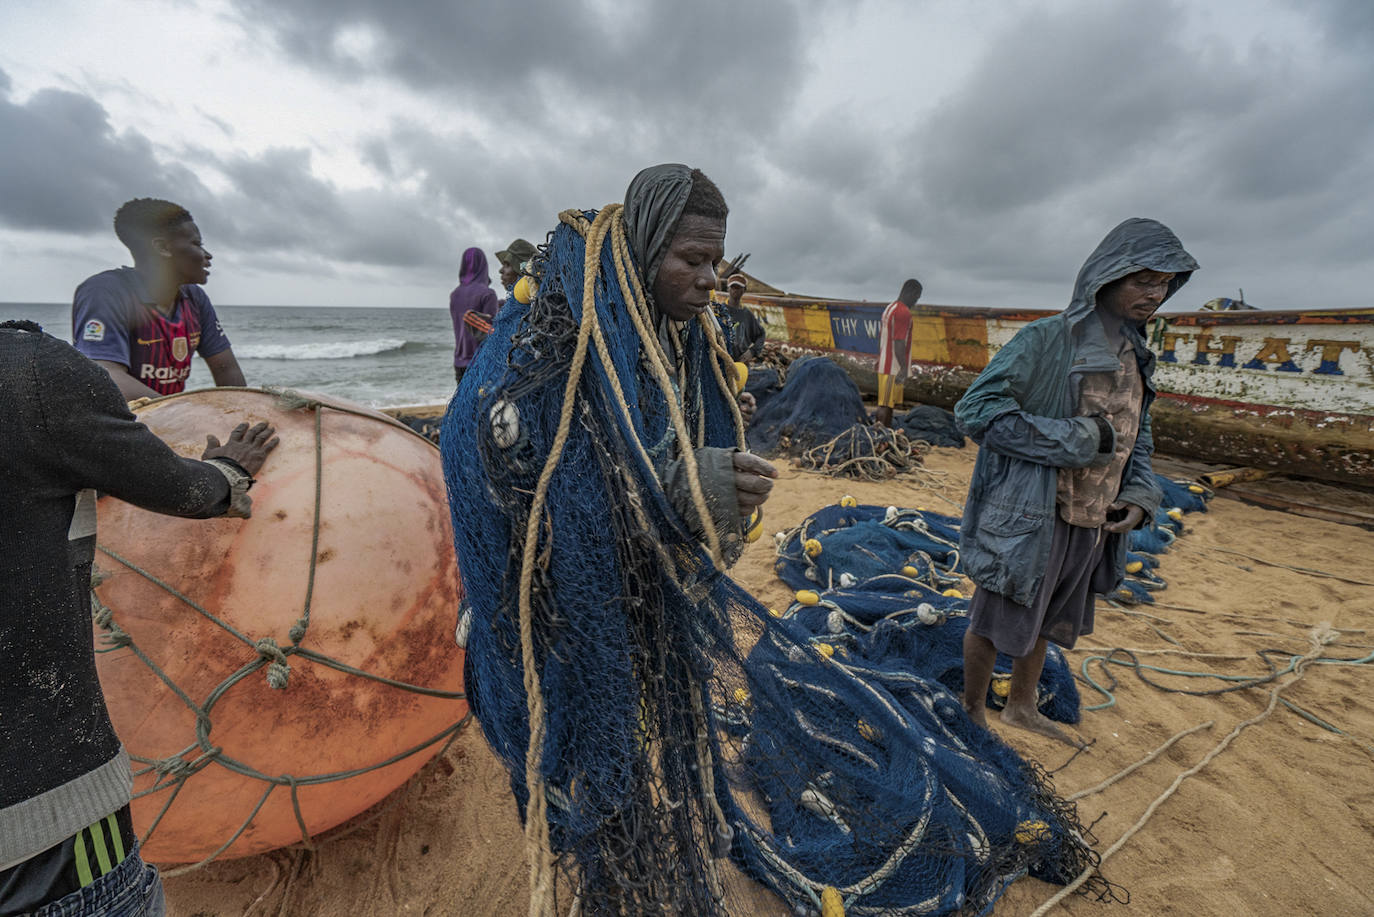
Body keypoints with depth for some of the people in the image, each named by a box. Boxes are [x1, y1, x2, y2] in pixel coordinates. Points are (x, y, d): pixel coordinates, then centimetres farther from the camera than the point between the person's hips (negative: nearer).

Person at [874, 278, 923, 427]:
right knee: (886, 405, -8)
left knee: (888, 403, 14)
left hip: (884, 365, 10)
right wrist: (904, 368, -25)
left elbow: (880, 337, 21)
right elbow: (899, 342, -22)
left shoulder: (889, 308, 16)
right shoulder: (904, 312, -14)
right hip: (894, 368, -10)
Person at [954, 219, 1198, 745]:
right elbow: (976, 410, -23)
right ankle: (973, 713, 32)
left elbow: (1135, 437, 18)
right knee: (996, 621, 8)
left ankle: (1020, 708, 45)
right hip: (1030, 516, -8)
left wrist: (1139, 498, 0)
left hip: (1091, 523, 8)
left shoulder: (1134, 355, 10)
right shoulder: (1048, 340, -14)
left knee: (1046, 622, 22)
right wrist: (1080, 439, -22)